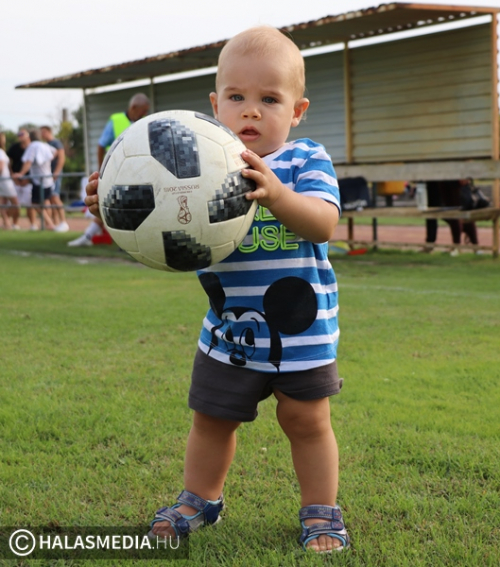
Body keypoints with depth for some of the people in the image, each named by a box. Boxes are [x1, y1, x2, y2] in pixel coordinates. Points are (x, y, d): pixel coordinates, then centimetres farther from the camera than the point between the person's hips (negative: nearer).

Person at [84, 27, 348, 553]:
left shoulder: (307, 160, -9)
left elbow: (324, 223, -25)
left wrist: (277, 195, -43)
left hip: (300, 328, -2)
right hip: (228, 329, 3)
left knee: (307, 421, 7)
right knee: (211, 417, 15)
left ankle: (321, 512, 27)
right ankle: (199, 498, 37)